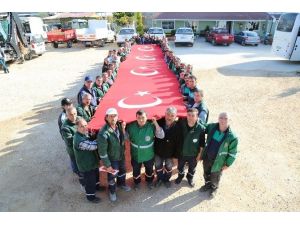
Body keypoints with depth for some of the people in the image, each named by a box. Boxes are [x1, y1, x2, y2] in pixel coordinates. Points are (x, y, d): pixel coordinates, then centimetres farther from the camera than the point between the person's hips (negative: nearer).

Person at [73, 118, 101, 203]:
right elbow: (93, 145, -35)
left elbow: (92, 143, 10)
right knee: (89, 181, 13)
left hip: (92, 161, 9)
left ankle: (96, 186, 57)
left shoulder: (85, 133, -5)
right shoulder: (79, 140, -37)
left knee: (96, 175, 30)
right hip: (86, 165, -9)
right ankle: (90, 196, 37)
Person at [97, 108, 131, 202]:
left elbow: (125, 138, 1)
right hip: (112, 159, -6)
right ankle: (112, 191, 48)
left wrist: (123, 130, -18)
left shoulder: (119, 125, -14)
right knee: (112, 175, 18)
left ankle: (121, 183, 59)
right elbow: (102, 152, -25)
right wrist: (107, 165, -17)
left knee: (122, 171, 29)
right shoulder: (103, 133, -33)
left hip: (122, 155, 6)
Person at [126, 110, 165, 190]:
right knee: (136, 170, 25)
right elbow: (126, 137, -5)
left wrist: (156, 124, -35)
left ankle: (149, 181, 56)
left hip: (148, 155, -1)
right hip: (135, 155, 1)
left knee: (149, 169, 26)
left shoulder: (151, 126, -22)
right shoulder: (131, 126, -16)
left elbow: (161, 136, -26)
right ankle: (137, 182, 54)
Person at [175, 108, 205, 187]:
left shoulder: (201, 128, -27)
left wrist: (199, 155, -6)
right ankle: (180, 176, 58)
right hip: (181, 152, 2)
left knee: (192, 168, 27)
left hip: (193, 154, -1)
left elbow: (202, 144, -14)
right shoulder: (181, 123, -22)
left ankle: (190, 178, 57)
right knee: (180, 166, 28)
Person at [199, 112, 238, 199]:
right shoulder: (212, 127, -13)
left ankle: (214, 188, 52)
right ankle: (207, 185, 56)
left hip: (217, 161, -4)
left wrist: (227, 164, -9)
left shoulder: (232, 137, -25)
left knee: (215, 177, 23)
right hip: (206, 157, 4)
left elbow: (232, 153, -14)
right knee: (206, 174, 28)